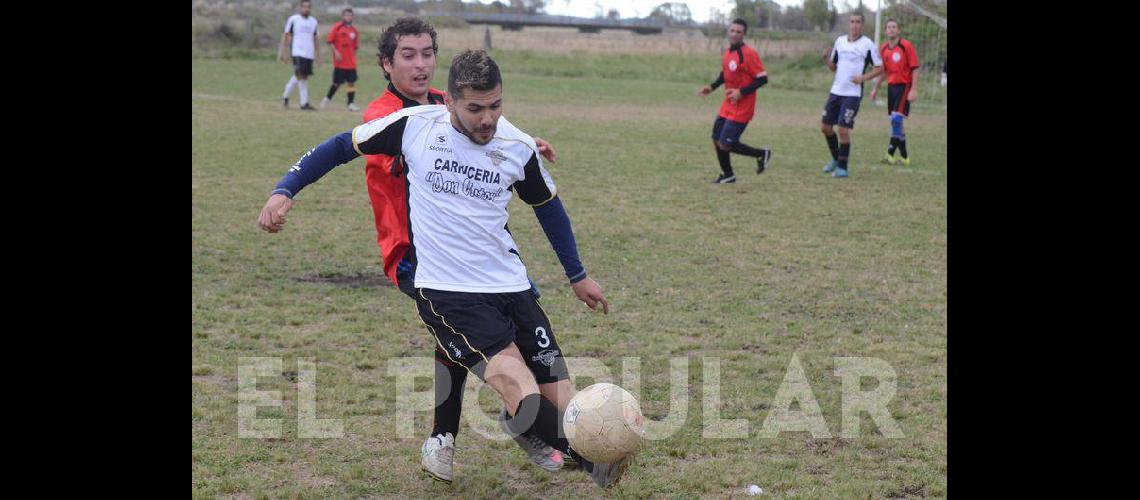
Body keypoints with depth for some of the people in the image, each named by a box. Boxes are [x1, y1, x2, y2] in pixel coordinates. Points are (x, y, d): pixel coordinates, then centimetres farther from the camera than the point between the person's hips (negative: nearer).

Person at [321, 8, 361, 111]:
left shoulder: (354, 30, 11)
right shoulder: (337, 27, -4)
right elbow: (330, 41, -5)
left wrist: (353, 56, 13)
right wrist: (335, 52, -14)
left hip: (351, 63, 5)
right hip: (340, 62, -5)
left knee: (352, 82, -1)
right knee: (337, 82, 1)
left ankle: (351, 104, 3)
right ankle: (327, 99, 22)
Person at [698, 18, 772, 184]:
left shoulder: (749, 54, -17)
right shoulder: (728, 52, 8)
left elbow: (763, 78, -17)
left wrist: (741, 92, -22)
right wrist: (712, 87, 8)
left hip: (741, 109, -8)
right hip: (728, 107, 8)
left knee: (725, 144, -11)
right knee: (717, 139, 10)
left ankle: (761, 154, 8)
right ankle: (727, 175, 28)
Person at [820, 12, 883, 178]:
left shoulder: (868, 44, -6)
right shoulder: (839, 41, 9)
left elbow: (879, 68, -3)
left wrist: (863, 77, -17)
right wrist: (826, 58, -5)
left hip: (853, 94, -6)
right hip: (836, 91, 6)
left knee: (843, 129, -10)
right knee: (825, 126, 8)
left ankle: (842, 167, 3)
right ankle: (836, 159, 30)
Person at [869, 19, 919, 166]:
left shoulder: (906, 46, -9)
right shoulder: (884, 48, 9)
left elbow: (915, 69, -10)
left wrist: (914, 90, -16)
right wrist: (876, 89, 18)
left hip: (904, 86, -7)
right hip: (891, 86, 7)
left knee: (896, 119, -16)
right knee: (895, 122, 7)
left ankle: (891, 154, -13)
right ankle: (904, 157, 15)